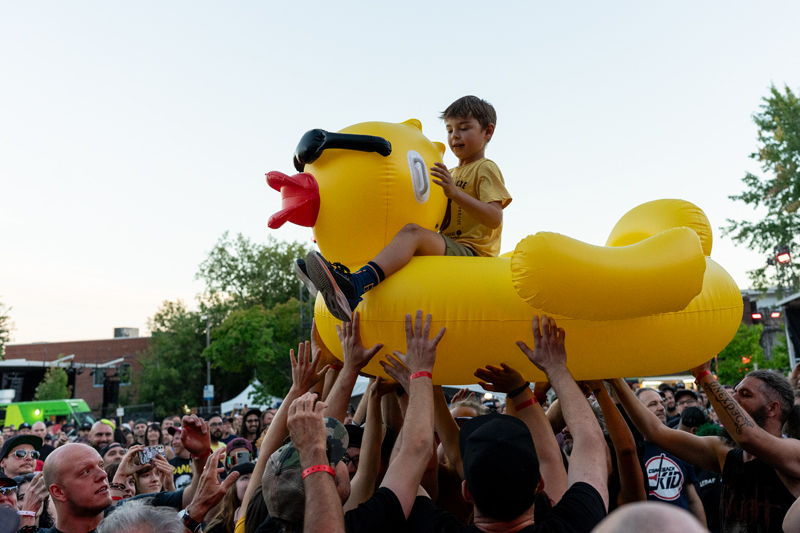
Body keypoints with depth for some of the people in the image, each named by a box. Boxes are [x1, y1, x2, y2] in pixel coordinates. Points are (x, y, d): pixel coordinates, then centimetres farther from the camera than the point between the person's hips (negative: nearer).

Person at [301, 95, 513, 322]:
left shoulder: (486, 169, 3)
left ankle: (354, 285, -55)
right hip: (447, 251, 9)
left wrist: (454, 192, -25)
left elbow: (494, 218, -15)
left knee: (412, 232, -32)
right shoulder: (453, 173, 29)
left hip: (471, 252, -9)